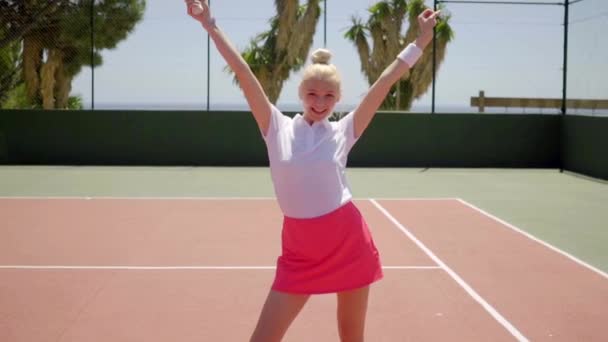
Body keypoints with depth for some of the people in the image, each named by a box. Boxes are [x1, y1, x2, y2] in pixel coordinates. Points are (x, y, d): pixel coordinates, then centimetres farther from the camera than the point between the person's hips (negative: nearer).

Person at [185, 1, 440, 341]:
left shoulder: (344, 131, 1)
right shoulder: (278, 128, 1)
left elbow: (386, 81, 1)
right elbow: (243, 73, -4)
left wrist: (422, 39, 1)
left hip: (349, 242, 0)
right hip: (300, 251, 0)